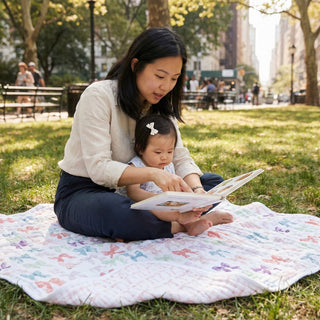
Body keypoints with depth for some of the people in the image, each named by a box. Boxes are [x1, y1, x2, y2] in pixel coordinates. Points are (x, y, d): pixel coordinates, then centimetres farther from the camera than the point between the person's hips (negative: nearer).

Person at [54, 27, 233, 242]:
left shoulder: (159, 104, 3)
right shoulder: (98, 96, -19)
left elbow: (180, 156, -3)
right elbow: (98, 168, -26)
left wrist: (197, 190, -23)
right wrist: (152, 173, -40)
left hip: (131, 191, 7)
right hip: (81, 192, -6)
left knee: (214, 182, -4)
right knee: (114, 211, -43)